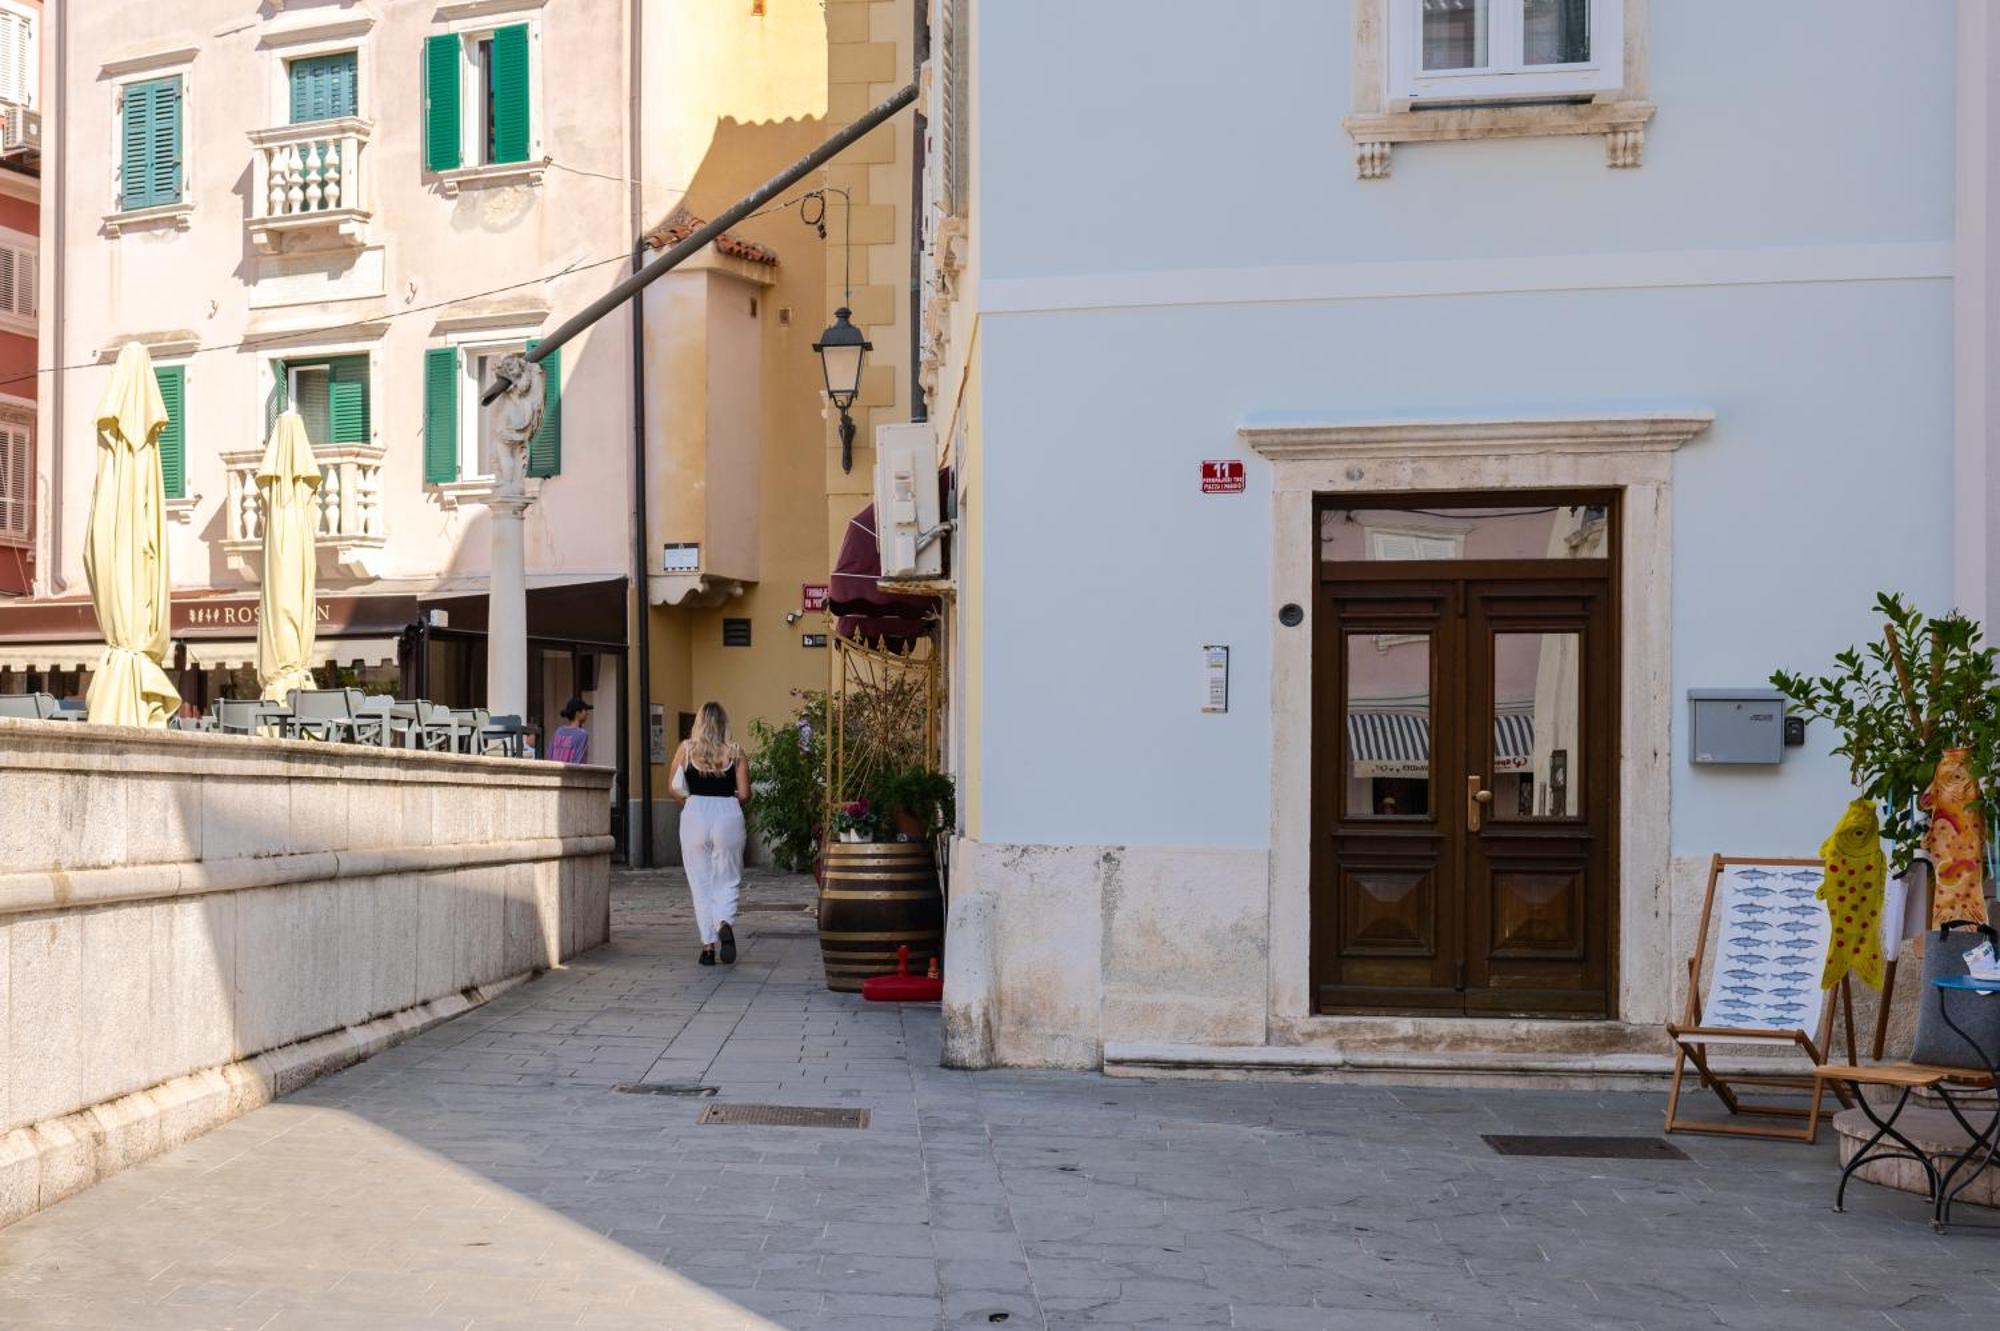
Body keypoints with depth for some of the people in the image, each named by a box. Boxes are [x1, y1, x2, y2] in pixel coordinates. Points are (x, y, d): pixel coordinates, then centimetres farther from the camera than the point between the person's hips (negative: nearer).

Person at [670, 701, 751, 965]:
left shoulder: (686, 749, 2)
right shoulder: (735, 753, 0)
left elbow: (674, 788, 3)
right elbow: (745, 794, -2)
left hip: (695, 815, 0)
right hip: (728, 815, 0)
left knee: (701, 883, 8)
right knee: (727, 881, 9)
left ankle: (708, 944, 6)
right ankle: (724, 924, -20)